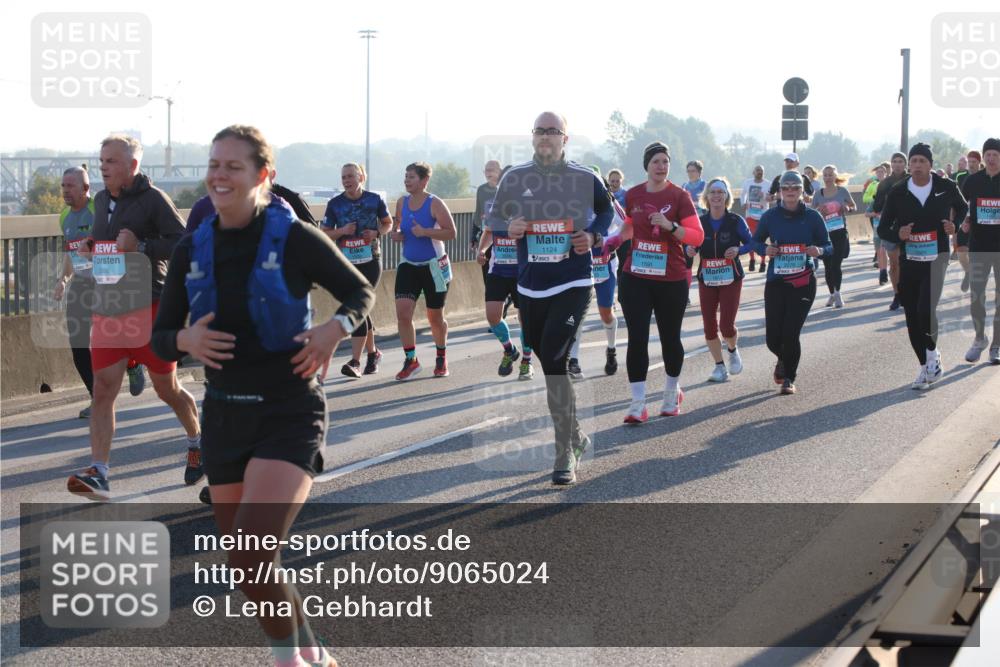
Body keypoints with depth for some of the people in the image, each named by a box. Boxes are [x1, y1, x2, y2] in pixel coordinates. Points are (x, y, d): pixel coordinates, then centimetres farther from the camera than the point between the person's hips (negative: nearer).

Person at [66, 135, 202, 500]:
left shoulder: (153, 199, -9)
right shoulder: (101, 200, 13)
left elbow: (183, 243, -15)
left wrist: (140, 246, -23)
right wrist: (93, 252, 14)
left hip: (149, 309, -5)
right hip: (106, 311, 5)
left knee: (167, 389, 8)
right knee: (102, 391, -6)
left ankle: (197, 441, 35)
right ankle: (97, 474, -11)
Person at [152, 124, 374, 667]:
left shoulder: (294, 239, -8)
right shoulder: (192, 251, 3)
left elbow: (361, 292, 4)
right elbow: (159, 337, 9)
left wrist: (335, 329, -16)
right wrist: (186, 341, -14)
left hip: (290, 416, -5)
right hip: (224, 414, 5)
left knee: (250, 558, -20)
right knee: (246, 566, 10)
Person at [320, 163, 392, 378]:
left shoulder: (374, 199, 0)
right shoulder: (335, 204, 2)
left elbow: (388, 223, 13)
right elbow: (323, 233, 5)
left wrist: (377, 233, -7)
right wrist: (342, 231, -13)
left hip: (370, 261, -3)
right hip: (347, 263, 3)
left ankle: (355, 362, -16)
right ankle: (373, 352, 31)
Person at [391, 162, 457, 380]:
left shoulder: (434, 204, -13)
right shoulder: (401, 202, 3)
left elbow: (451, 232, -16)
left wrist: (425, 232, -26)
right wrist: (396, 234, -1)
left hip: (433, 266, -4)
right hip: (408, 265, 4)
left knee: (435, 317, 8)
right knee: (402, 313, -12)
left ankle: (441, 359, 30)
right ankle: (411, 360, 0)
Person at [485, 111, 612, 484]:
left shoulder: (585, 179, -1)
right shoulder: (515, 178, 2)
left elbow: (606, 209, 16)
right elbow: (495, 217, 12)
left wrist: (594, 236, -3)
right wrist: (508, 228, -11)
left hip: (573, 284, -4)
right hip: (530, 287, 4)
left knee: (554, 361, -17)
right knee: (547, 364, 13)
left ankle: (565, 456, -11)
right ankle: (576, 437, 36)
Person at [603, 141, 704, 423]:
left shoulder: (679, 196, -7)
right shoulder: (632, 195, 4)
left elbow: (698, 236, -13)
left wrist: (670, 225, -25)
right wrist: (617, 238, 10)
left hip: (672, 280, -2)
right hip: (635, 278, 2)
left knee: (670, 337, 10)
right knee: (637, 338, -6)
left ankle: (672, 391, 33)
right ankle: (638, 404, -5)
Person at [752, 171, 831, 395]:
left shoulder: (812, 216, 0)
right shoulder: (770, 216, 2)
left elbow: (828, 245, 5)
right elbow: (756, 241, 11)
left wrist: (819, 250, -17)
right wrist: (765, 249, -11)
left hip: (803, 282, -1)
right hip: (776, 282, 1)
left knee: (791, 333, -9)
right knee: (773, 337, -1)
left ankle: (789, 378, 13)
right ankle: (783, 359, 36)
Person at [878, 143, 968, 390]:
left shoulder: (946, 188, -2)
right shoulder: (898, 193, -1)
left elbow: (962, 207, 19)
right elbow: (882, 228, 3)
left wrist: (955, 224, -1)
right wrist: (897, 235, -19)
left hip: (936, 259, -2)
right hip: (908, 261, 3)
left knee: (926, 310, -21)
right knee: (912, 318, 5)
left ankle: (933, 353, 7)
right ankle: (927, 367, 22)